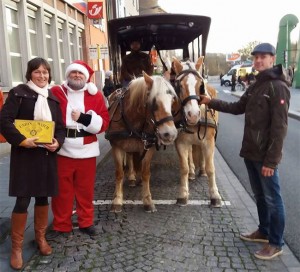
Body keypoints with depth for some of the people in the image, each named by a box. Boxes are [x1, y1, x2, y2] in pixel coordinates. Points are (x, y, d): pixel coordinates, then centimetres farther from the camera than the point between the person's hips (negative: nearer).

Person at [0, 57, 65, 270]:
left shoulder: (53, 97, 11)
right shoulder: (19, 93, -4)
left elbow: (60, 125, 11)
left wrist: (58, 142, -7)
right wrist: (21, 140, -20)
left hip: (47, 154, 5)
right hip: (24, 154, -5)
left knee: (43, 197, 13)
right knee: (23, 200, -2)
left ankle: (41, 238, 32)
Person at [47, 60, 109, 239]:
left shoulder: (96, 96, 3)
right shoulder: (56, 92, 0)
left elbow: (104, 123, -2)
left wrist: (85, 119, -17)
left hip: (86, 151, 1)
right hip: (62, 150, 0)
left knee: (86, 189, 13)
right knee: (62, 190, 10)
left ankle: (86, 222, 30)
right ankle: (61, 225, 26)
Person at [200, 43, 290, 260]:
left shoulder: (278, 87, -15)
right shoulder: (256, 86, 12)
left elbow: (279, 127, -19)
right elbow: (238, 108, 21)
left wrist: (271, 160, -21)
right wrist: (211, 102, 12)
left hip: (265, 155, -8)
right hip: (251, 152, 9)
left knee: (272, 198, 5)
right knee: (260, 195, 20)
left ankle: (276, 243, 19)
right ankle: (264, 232, 37)